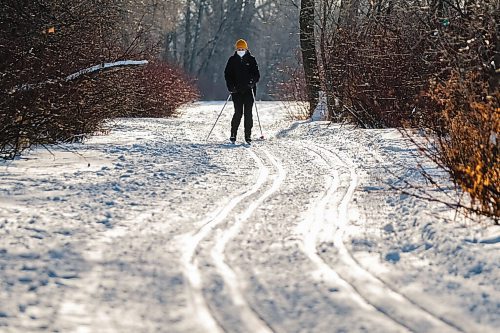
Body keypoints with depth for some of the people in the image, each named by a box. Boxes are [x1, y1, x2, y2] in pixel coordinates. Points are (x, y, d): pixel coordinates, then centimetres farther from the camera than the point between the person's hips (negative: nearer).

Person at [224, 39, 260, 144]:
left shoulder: (251, 59, 7)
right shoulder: (232, 60, 8)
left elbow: (256, 73, 6)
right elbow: (227, 74, 8)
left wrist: (253, 81, -14)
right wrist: (230, 86, -6)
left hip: (249, 90, 0)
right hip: (237, 91, 0)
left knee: (248, 113, -2)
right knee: (238, 112, -7)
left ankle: (248, 135, 3)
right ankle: (233, 134, 2)